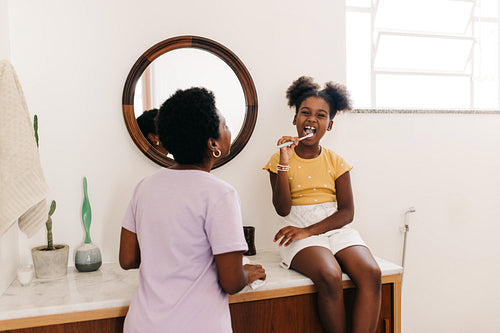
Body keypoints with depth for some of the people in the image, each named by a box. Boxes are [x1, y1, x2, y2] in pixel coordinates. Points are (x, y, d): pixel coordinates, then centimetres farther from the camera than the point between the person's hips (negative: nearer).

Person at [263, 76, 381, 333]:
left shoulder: (335, 161, 9)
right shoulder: (279, 160, 4)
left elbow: (347, 212, 2)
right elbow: (282, 209, -7)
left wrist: (309, 230, -13)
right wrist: (284, 164, -17)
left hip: (335, 227, 3)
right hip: (300, 232, -3)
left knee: (371, 274, -25)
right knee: (330, 277, -31)